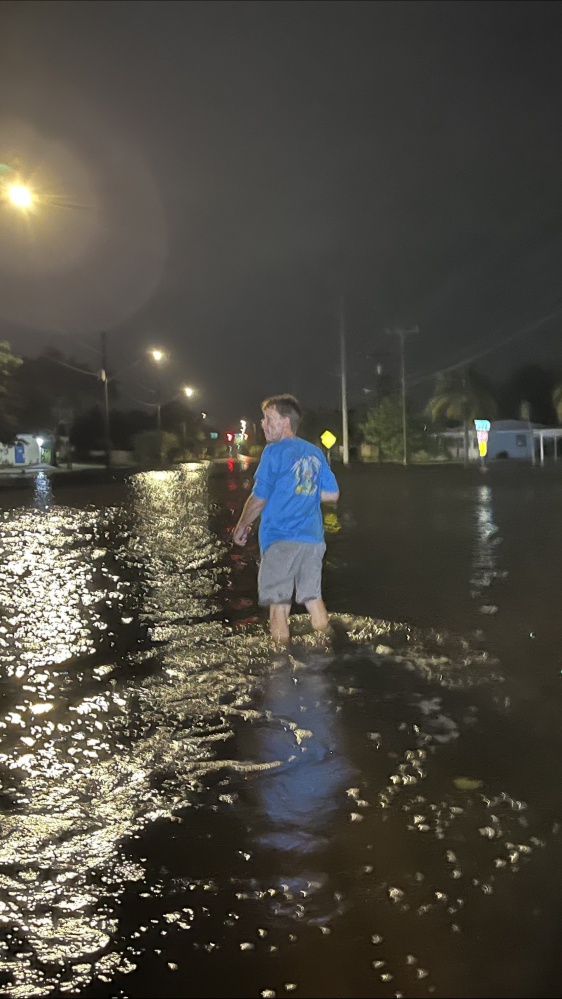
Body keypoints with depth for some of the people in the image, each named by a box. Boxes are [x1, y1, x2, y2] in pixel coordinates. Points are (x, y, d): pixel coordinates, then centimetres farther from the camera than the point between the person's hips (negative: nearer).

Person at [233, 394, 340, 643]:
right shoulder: (316, 453, 10)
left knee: (278, 603, 1)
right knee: (313, 598, 13)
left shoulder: (275, 452, -8)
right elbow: (332, 494, 13)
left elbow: (259, 498, -10)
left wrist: (241, 527, 3)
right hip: (313, 539, 6)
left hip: (281, 539, -6)